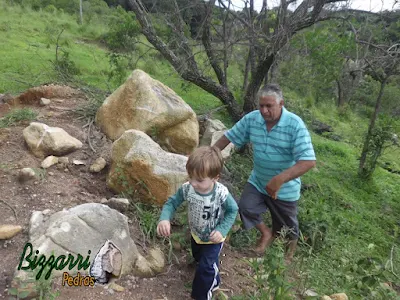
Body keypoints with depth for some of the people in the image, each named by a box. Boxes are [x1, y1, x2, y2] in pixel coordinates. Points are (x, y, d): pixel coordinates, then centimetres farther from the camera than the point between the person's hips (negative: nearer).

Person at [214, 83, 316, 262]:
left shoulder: (295, 125, -26)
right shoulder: (251, 119, -13)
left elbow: (308, 161, -33)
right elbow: (229, 136, -1)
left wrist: (280, 179, -44)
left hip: (285, 188, -3)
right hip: (257, 181, 3)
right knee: (245, 207, -15)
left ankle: (291, 245, 52)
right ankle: (266, 233, 18)